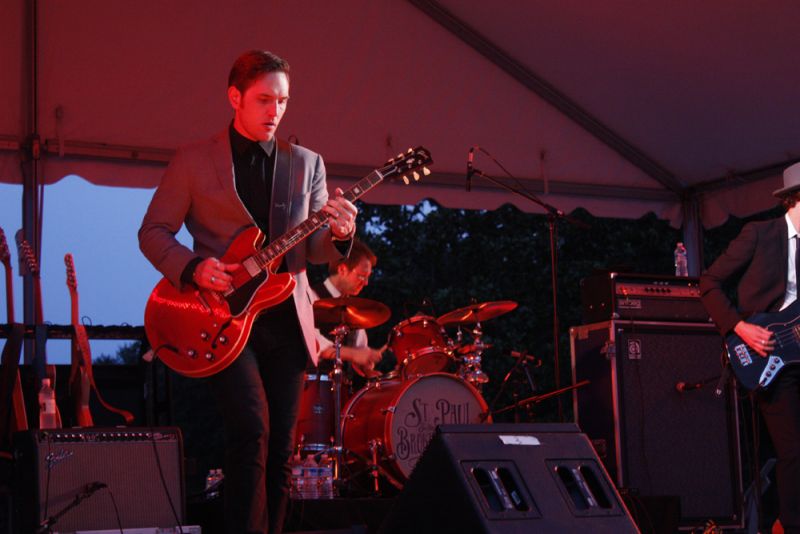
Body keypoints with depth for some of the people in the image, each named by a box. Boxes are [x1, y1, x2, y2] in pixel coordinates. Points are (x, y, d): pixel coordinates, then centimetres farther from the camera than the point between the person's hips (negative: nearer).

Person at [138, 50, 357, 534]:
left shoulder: (307, 164, 11)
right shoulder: (193, 161, 3)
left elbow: (315, 249, 7)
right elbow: (153, 232, 4)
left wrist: (339, 234, -16)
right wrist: (193, 267, -15)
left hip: (286, 320, 4)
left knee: (281, 451, 6)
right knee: (252, 429, -20)